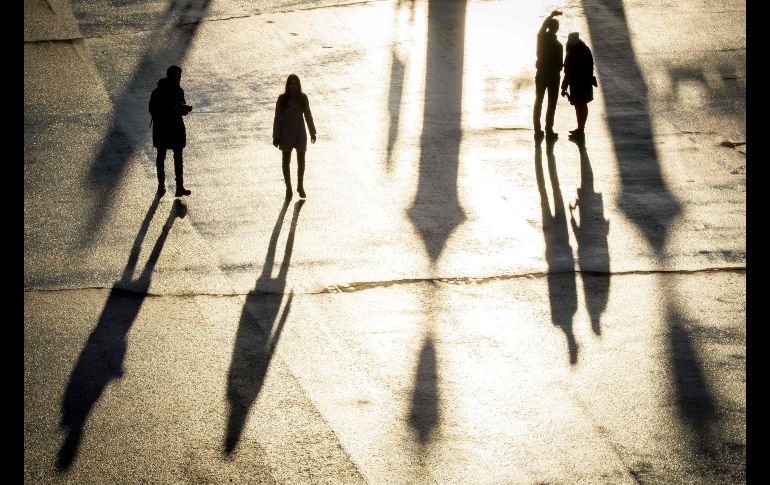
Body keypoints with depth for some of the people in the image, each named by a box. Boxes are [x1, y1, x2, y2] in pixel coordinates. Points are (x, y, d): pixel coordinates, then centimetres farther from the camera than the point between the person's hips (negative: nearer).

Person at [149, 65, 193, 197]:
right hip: (162, 128, -5)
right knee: (161, 155, 8)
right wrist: (171, 109, -25)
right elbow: (153, 111, -17)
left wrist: (184, 109, -11)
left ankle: (180, 186, 0)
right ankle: (161, 184, 19)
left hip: (177, 128, 5)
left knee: (178, 156, 1)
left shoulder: (179, 91, 4)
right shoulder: (158, 92, -14)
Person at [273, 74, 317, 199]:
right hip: (286, 133, -2)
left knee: (301, 160, 6)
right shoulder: (282, 99, -6)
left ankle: (300, 186, 20)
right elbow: (277, 118, -5)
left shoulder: (303, 98, 2)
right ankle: (288, 187, 11)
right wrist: (276, 136, -8)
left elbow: (308, 115, 9)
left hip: (300, 133, 2)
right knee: (286, 160, 3)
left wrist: (312, 132, 11)